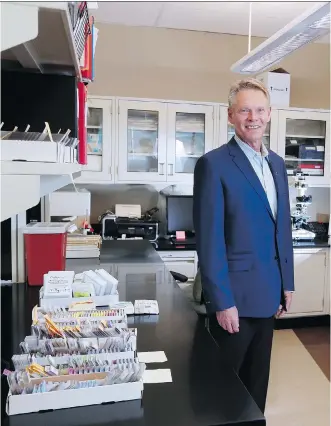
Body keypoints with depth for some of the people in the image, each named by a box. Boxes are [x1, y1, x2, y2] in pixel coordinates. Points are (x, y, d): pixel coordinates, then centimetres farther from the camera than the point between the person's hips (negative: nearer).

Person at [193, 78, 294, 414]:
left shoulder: (276, 163, 10)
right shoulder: (213, 164, -13)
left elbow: (283, 228, 13)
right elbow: (208, 239, -16)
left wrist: (286, 283, 11)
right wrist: (222, 301, -17)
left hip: (267, 293, 7)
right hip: (235, 295, -6)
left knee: (257, 381, 22)